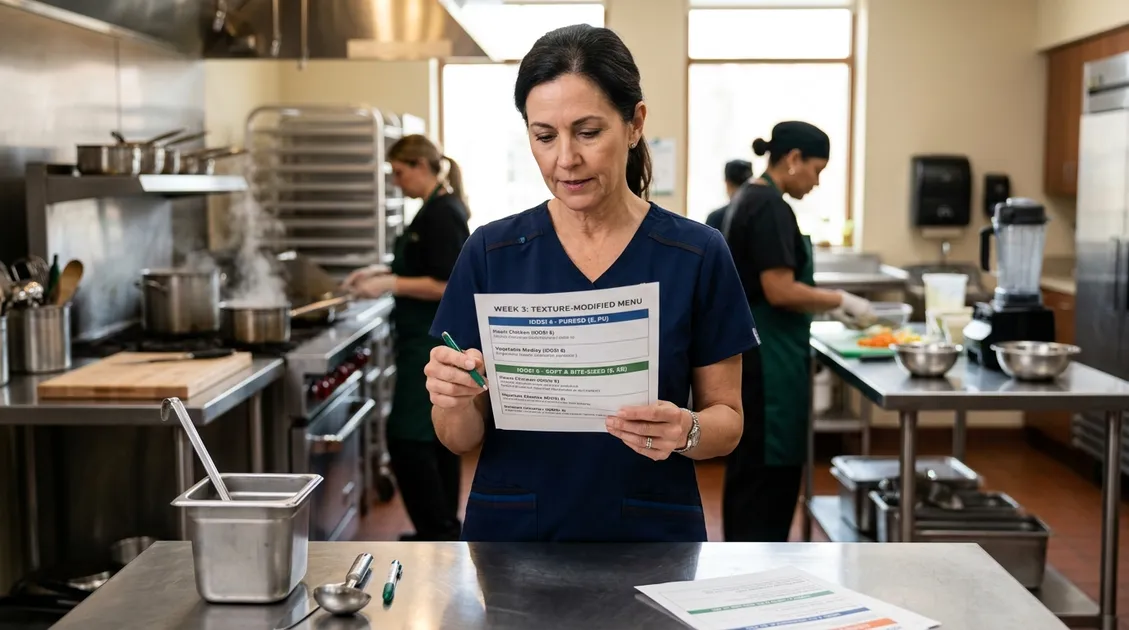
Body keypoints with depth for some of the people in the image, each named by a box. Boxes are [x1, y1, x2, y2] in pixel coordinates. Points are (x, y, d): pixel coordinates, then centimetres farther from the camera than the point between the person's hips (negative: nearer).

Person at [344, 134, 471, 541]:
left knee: (408, 437, -8)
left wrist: (390, 284, -21)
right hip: (438, 340, 11)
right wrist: (383, 273, 15)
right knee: (436, 435, 14)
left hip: (432, 343, -11)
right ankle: (445, 530, 22)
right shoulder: (440, 210, 14)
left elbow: (447, 285, -22)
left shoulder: (441, 215, -17)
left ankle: (439, 534, -2)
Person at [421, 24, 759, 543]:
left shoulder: (698, 255, -7)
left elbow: (727, 417, -1)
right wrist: (453, 398, -22)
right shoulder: (490, 253, -3)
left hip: (651, 537, -1)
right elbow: (462, 438, -1)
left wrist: (685, 431, -21)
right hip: (512, 531, 1)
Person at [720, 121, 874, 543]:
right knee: (767, 469, -3)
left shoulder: (749, 199, 14)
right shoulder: (769, 207, -17)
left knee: (750, 467, 15)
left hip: (748, 351, 10)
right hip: (765, 358, -10)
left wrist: (826, 304, 16)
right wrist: (841, 300, -10)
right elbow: (780, 291, -22)